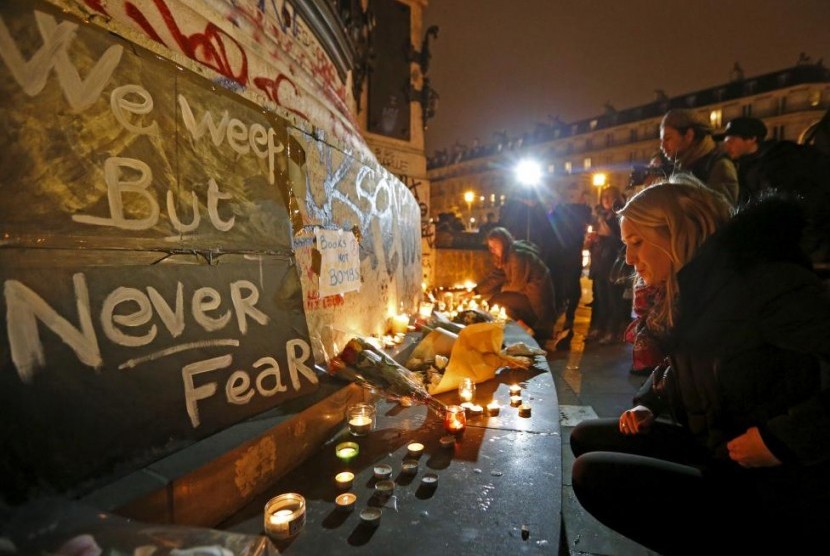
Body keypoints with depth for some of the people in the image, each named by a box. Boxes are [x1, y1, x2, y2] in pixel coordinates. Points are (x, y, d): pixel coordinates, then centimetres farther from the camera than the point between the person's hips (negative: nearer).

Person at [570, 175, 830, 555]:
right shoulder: (694, 295, 5)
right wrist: (646, 406, 4)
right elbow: (679, 368, 19)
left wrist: (783, 438, -26)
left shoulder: (766, 283, -22)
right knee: (587, 438, 7)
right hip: (714, 450, 8)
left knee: (593, 474, -18)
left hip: (775, 497, -8)